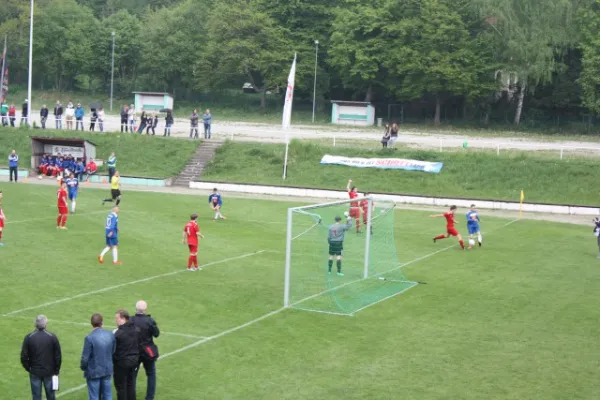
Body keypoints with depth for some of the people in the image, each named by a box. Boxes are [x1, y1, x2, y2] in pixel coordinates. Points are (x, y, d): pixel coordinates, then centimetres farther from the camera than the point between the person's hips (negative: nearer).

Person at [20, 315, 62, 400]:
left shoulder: (28, 337, -9)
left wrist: (28, 368, 8)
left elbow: (24, 356, -7)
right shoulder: (52, 337, -9)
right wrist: (56, 370, 6)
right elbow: (58, 356, -6)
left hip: (34, 373, 0)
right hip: (49, 372, 0)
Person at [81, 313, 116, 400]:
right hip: (107, 370, 5)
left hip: (93, 372, -5)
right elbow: (113, 352, 3)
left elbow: (85, 358, -17)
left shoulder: (89, 338, -21)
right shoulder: (110, 335, -6)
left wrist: (83, 367, 3)